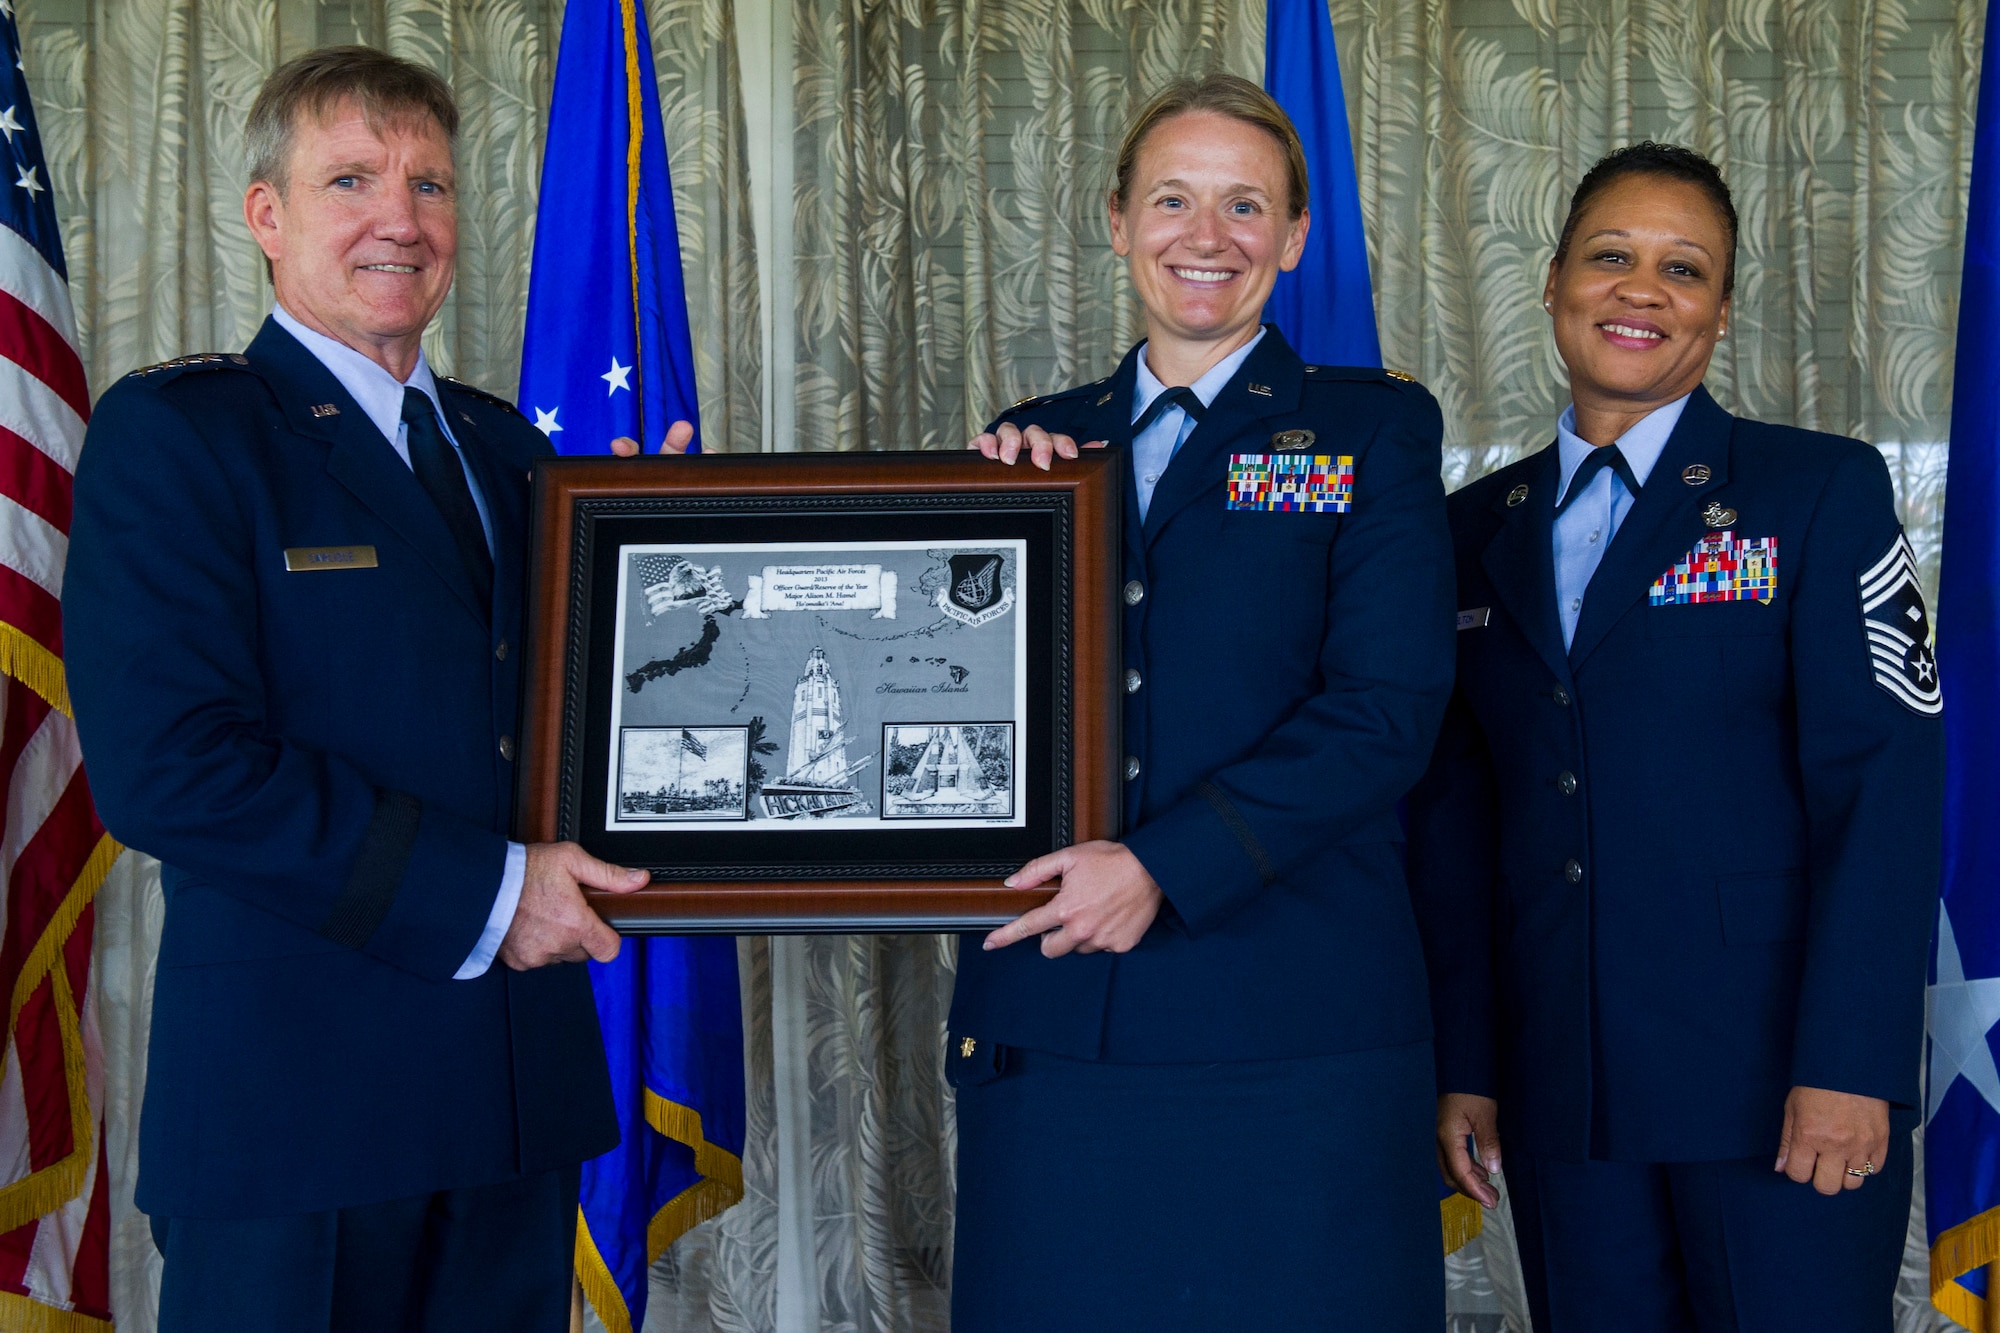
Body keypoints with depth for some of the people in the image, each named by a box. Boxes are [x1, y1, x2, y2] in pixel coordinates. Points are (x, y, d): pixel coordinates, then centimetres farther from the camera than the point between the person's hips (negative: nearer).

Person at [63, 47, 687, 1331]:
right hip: (298, 1094, -6)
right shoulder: (175, 432, -7)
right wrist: (480, 894, -17)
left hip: (520, 1081, 6)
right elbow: (167, 767, -18)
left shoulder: (504, 446, 15)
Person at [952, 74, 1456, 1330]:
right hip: (1045, 1020, 3)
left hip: (1290, 1032, -2)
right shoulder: (1038, 444, 14)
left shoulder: (1373, 428, 5)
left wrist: (1162, 866, -16)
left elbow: (1389, 709, -7)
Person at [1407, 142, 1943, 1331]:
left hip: (1776, 1075, -3)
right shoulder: (1478, 529, 11)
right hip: (1560, 1089, 3)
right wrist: (1461, 1064, 5)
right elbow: (1456, 809, 9)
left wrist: (1847, 1064, -14)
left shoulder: (1824, 491, 1)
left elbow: (1883, 785, -7)